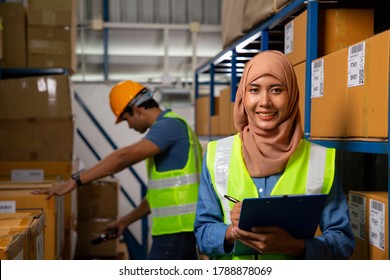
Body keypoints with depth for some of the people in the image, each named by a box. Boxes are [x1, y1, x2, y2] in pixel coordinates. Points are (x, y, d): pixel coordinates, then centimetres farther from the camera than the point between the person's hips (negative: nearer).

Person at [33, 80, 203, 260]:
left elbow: (124, 157, -27)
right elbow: (159, 192, 22)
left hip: (175, 230, -10)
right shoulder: (172, 125, 19)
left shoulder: (169, 125, -13)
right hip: (184, 226, 10)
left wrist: (74, 181, -28)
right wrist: (125, 221, 22)